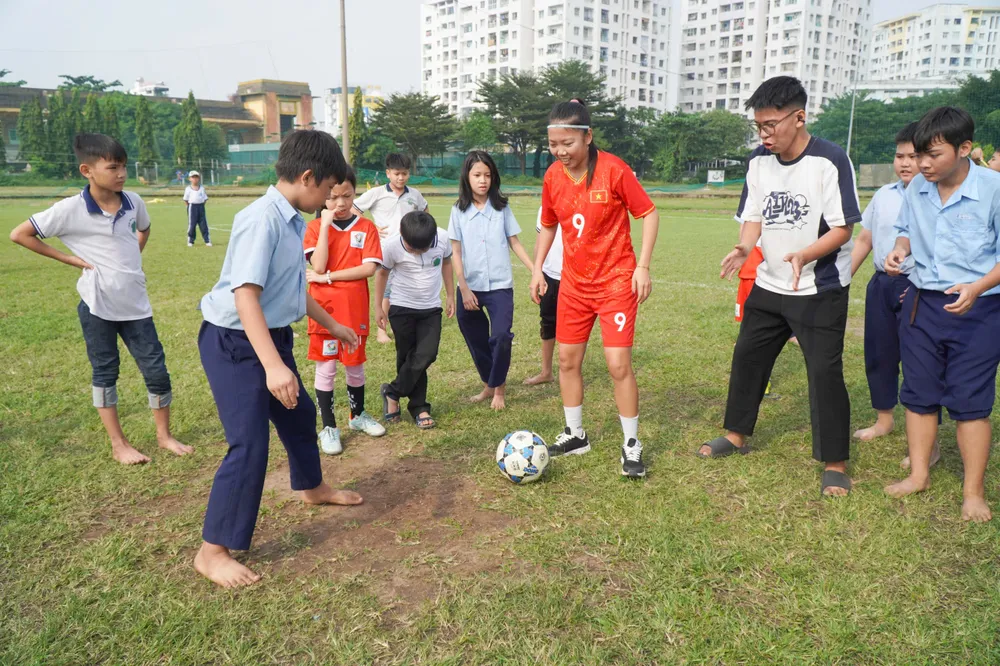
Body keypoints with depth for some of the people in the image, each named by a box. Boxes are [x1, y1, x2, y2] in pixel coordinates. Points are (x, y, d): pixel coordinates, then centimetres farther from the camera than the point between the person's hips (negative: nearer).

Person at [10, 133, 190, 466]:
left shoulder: (133, 202, -1)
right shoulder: (70, 209, -14)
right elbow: (19, 234, -7)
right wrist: (68, 258, -9)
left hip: (136, 303, 4)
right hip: (98, 305, -3)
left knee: (157, 370, 5)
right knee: (105, 373, 9)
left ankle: (164, 435, 22)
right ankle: (118, 444, 21)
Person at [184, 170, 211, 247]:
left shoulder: (202, 188, 7)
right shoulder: (188, 189, 1)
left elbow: (205, 198, 10)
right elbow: (185, 200, 3)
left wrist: (201, 205, 2)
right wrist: (189, 207, -2)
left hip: (201, 206, 2)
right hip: (192, 207, -2)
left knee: (204, 225, 1)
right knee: (191, 225, 1)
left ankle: (207, 241, 3)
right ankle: (190, 241, 10)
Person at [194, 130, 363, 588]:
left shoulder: (293, 221, 5)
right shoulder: (261, 220, -24)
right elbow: (245, 294, -32)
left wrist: (332, 326, 28)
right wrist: (273, 366, -39)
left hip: (273, 336, 10)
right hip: (234, 343, -9)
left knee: (299, 414, 24)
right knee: (249, 445, -10)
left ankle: (311, 488, 51)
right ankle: (212, 551, 6)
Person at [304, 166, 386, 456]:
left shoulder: (366, 227, -1)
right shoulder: (315, 227, -3)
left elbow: (369, 268, -12)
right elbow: (318, 266, -17)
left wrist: (327, 277, -15)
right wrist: (325, 225, -18)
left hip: (355, 308, 1)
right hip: (324, 308, -1)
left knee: (355, 363, 15)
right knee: (326, 367, 4)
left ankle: (358, 415, 36)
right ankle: (328, 427, 16)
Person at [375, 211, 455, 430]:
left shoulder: (443, 238, -16)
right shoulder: (391, 245, -21)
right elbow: (382, 273, -4)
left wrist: (450, 296, 8)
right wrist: (378, 307, 0)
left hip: (431, 309, 2)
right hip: (402, 308, -2)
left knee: (427, 355, -9)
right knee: (409, 357, 3)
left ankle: (392, 392, 9)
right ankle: (419, 408, 18)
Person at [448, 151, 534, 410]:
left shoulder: (502, 208, 3)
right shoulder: (459, 211, 1)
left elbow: (515, 243, 7)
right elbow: (455, 252, 0)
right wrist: (463, 288, -7)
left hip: (500, 285, -1)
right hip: (470, 287, 1)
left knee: (501, 336, -14)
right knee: (476, 341, 10)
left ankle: (499, 388, 6)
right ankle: (489, 385, 31)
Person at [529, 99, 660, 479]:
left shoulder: (614, 170, -16)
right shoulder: (552, 176, -1)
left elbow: (648, 213, -9)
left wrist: (642, 266, -14)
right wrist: (537, 269, 7)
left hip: (616, 282, -5)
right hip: (573, 283, 5)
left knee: (618, 364, -8)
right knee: (568, 360, 10)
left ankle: (631, 445, 10)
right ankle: (575, 435, 28)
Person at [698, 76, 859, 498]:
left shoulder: (831, 161, -16)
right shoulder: (759, 160, 1)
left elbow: (842, 229, -16)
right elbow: (754, 217, 5)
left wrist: (804, 256, -34)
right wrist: (745, 249, -16)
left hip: (821, 290, -6)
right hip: (768, 286, 6)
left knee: (824, 371, -4)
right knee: (747, 357, 13)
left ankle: (835, 464, 11)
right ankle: (736, 436, 32)